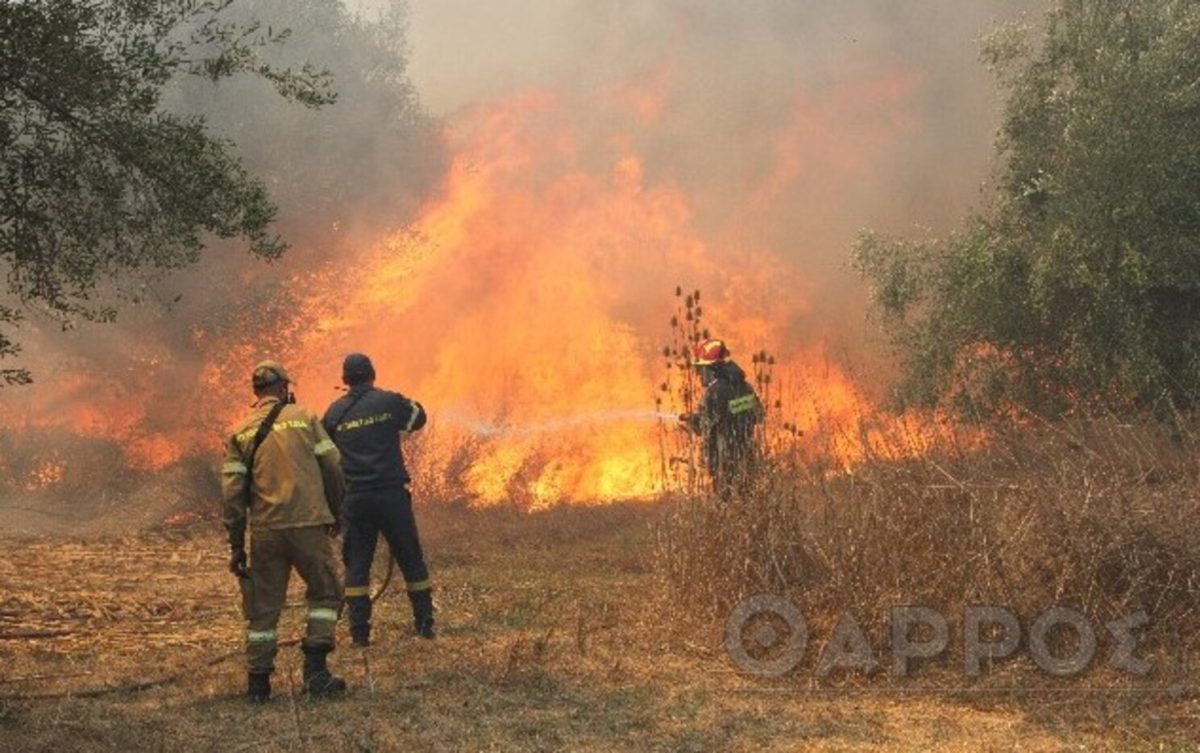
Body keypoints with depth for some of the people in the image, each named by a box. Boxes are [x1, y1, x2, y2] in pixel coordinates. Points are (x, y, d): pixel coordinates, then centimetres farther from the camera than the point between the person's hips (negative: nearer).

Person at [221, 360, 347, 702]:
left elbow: (232, 491, 3)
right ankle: (315, 670, 4)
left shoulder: (239, 433, 8)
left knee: (263, 606, 11)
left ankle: (258, 681, 11)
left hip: (266, 532, 2)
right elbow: (333, 469, 2)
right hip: (309, 524, -2)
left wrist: (236, 545, 6)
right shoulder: (305, 418, 4)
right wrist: (335, 514, 16)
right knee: (325, 593, 13)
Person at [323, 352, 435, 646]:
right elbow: (418, 418, 14)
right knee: (411, 558, 10)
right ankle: (425, 622, 12)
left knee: (357, 564, 7)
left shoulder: (335, 412, 3)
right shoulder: (389, 401, -3)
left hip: (355, 498, 1)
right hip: (391, 494, -1)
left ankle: (359, 631, 2)